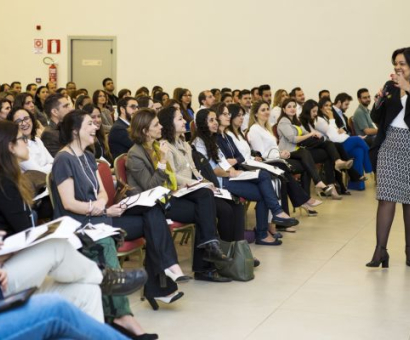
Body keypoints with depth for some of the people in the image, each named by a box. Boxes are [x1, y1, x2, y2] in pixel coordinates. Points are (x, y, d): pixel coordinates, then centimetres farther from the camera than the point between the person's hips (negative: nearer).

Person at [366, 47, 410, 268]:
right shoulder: (390, 86, 10)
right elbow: (377, 118, 9)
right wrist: (379, 100, -9)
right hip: (390, 144, 2)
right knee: (386, 197, -5)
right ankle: (380, 249, -8)